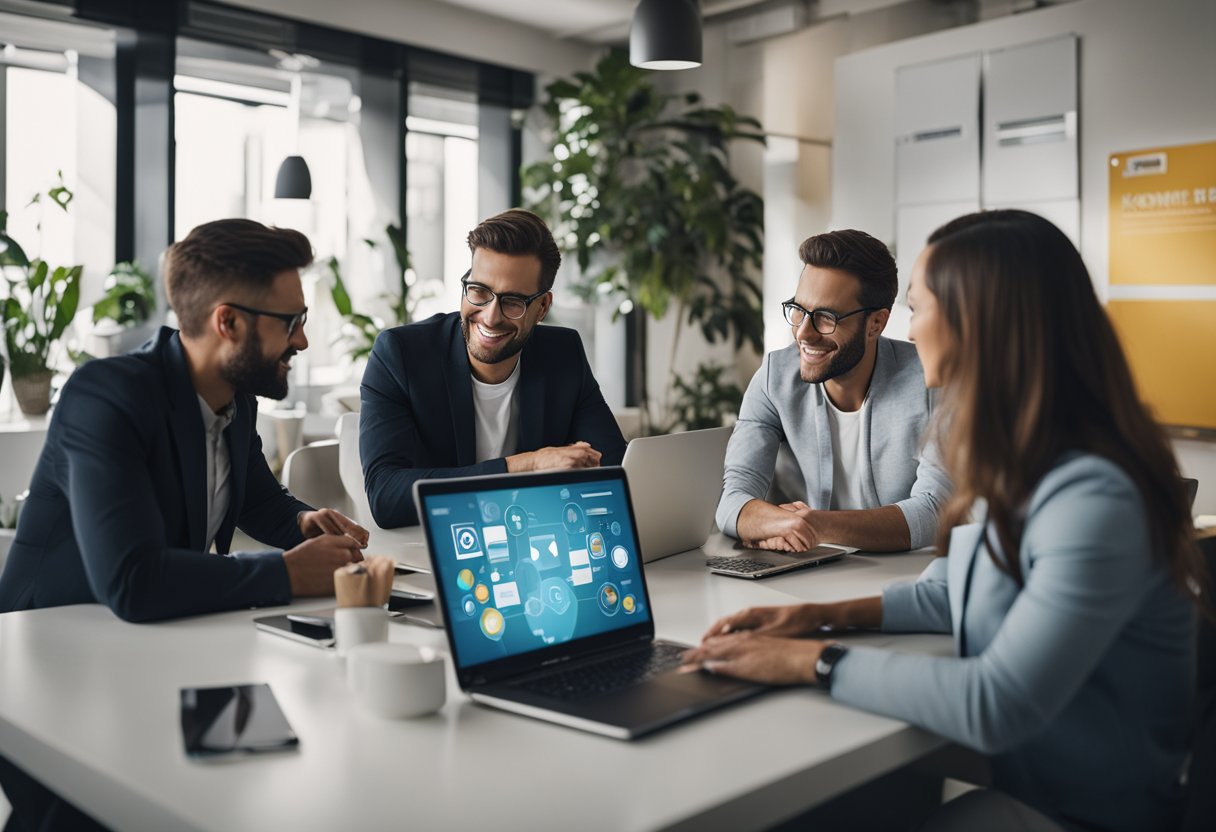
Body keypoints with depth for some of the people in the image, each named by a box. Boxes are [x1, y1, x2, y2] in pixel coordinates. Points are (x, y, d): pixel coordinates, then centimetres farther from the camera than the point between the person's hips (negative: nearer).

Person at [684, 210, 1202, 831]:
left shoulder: (1094, 499, -28)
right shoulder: (1009, 469, 0)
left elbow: (998, 706, -31)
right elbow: (948, 591, 15)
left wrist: (813, 660, -24)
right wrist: (827, 614, 1)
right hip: (1009, 775, 7)